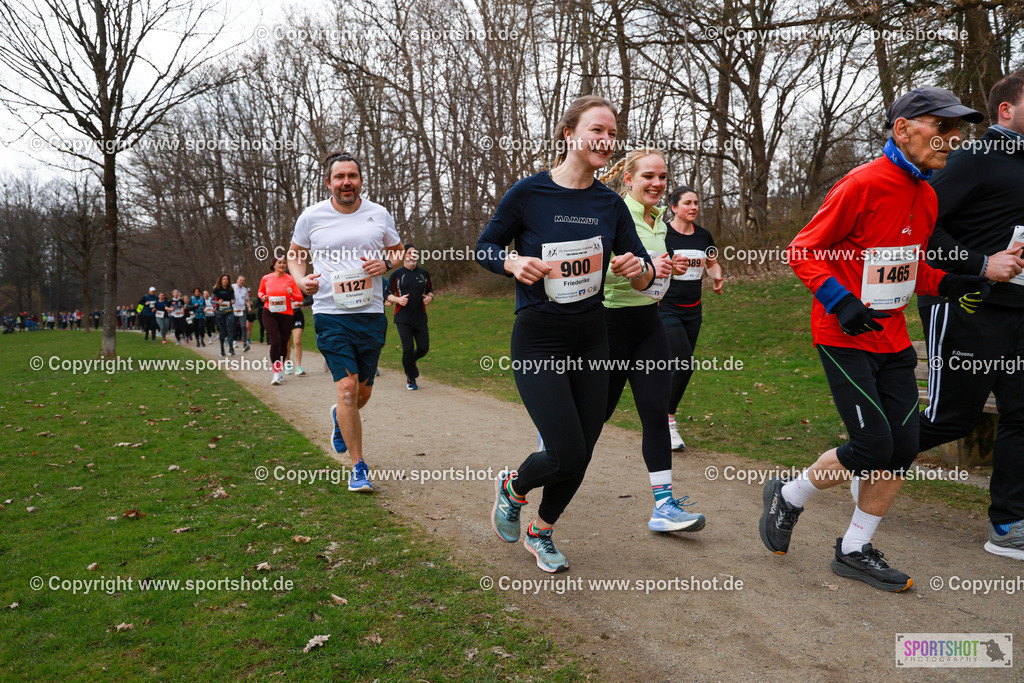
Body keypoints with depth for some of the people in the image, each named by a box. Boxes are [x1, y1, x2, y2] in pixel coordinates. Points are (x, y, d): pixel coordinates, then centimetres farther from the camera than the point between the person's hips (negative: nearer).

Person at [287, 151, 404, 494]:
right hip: (331, 314, -2)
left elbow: (398, 250, 19)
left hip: (372, 314, 3)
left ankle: (339, 417, 49)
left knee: (363, 391, 12)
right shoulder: (312, 216, 1)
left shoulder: (379, 214, 6)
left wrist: (385, 263, -4)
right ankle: (358, 467, 0)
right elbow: (295, 253, 16)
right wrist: (301, 280, -5)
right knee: (347, 388, -13)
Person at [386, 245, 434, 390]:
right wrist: (398, 299, -17)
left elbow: (430, 290, 22)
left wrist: (429, 297, -1)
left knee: (423, 348, 0)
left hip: (420, 318, 3)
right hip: (402, 319, -3)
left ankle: (409, 361, 34)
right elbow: (388, 294, 3)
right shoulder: (397, 274, 1)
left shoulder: (424, 274, 11)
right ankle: (410, 379, 9)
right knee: (408, 348, -9)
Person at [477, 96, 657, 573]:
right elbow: (484, 248, 2)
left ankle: (540, 532, 35)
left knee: (581, 454, 8)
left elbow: (646, 277, 6)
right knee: (567, 456, -11)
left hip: (591, 337, 5)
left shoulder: (610, 204, 3)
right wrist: (513, 262, -18)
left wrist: (637, 270, -17)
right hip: (538, 341, -5)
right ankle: (512, 487, 25)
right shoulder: (528, 193, -10)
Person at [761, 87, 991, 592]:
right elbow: (803, 252, -14)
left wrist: (950, 284, 2)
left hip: (893, 341, 8)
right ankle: (787, 497, 16)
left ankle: (854, 550, 19)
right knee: (873, 446, -11)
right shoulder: (862, 185, -15)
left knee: (902, 449, 4)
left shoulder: (926, 196, 11)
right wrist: (840, 302, -25)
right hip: (845, 340, -8)